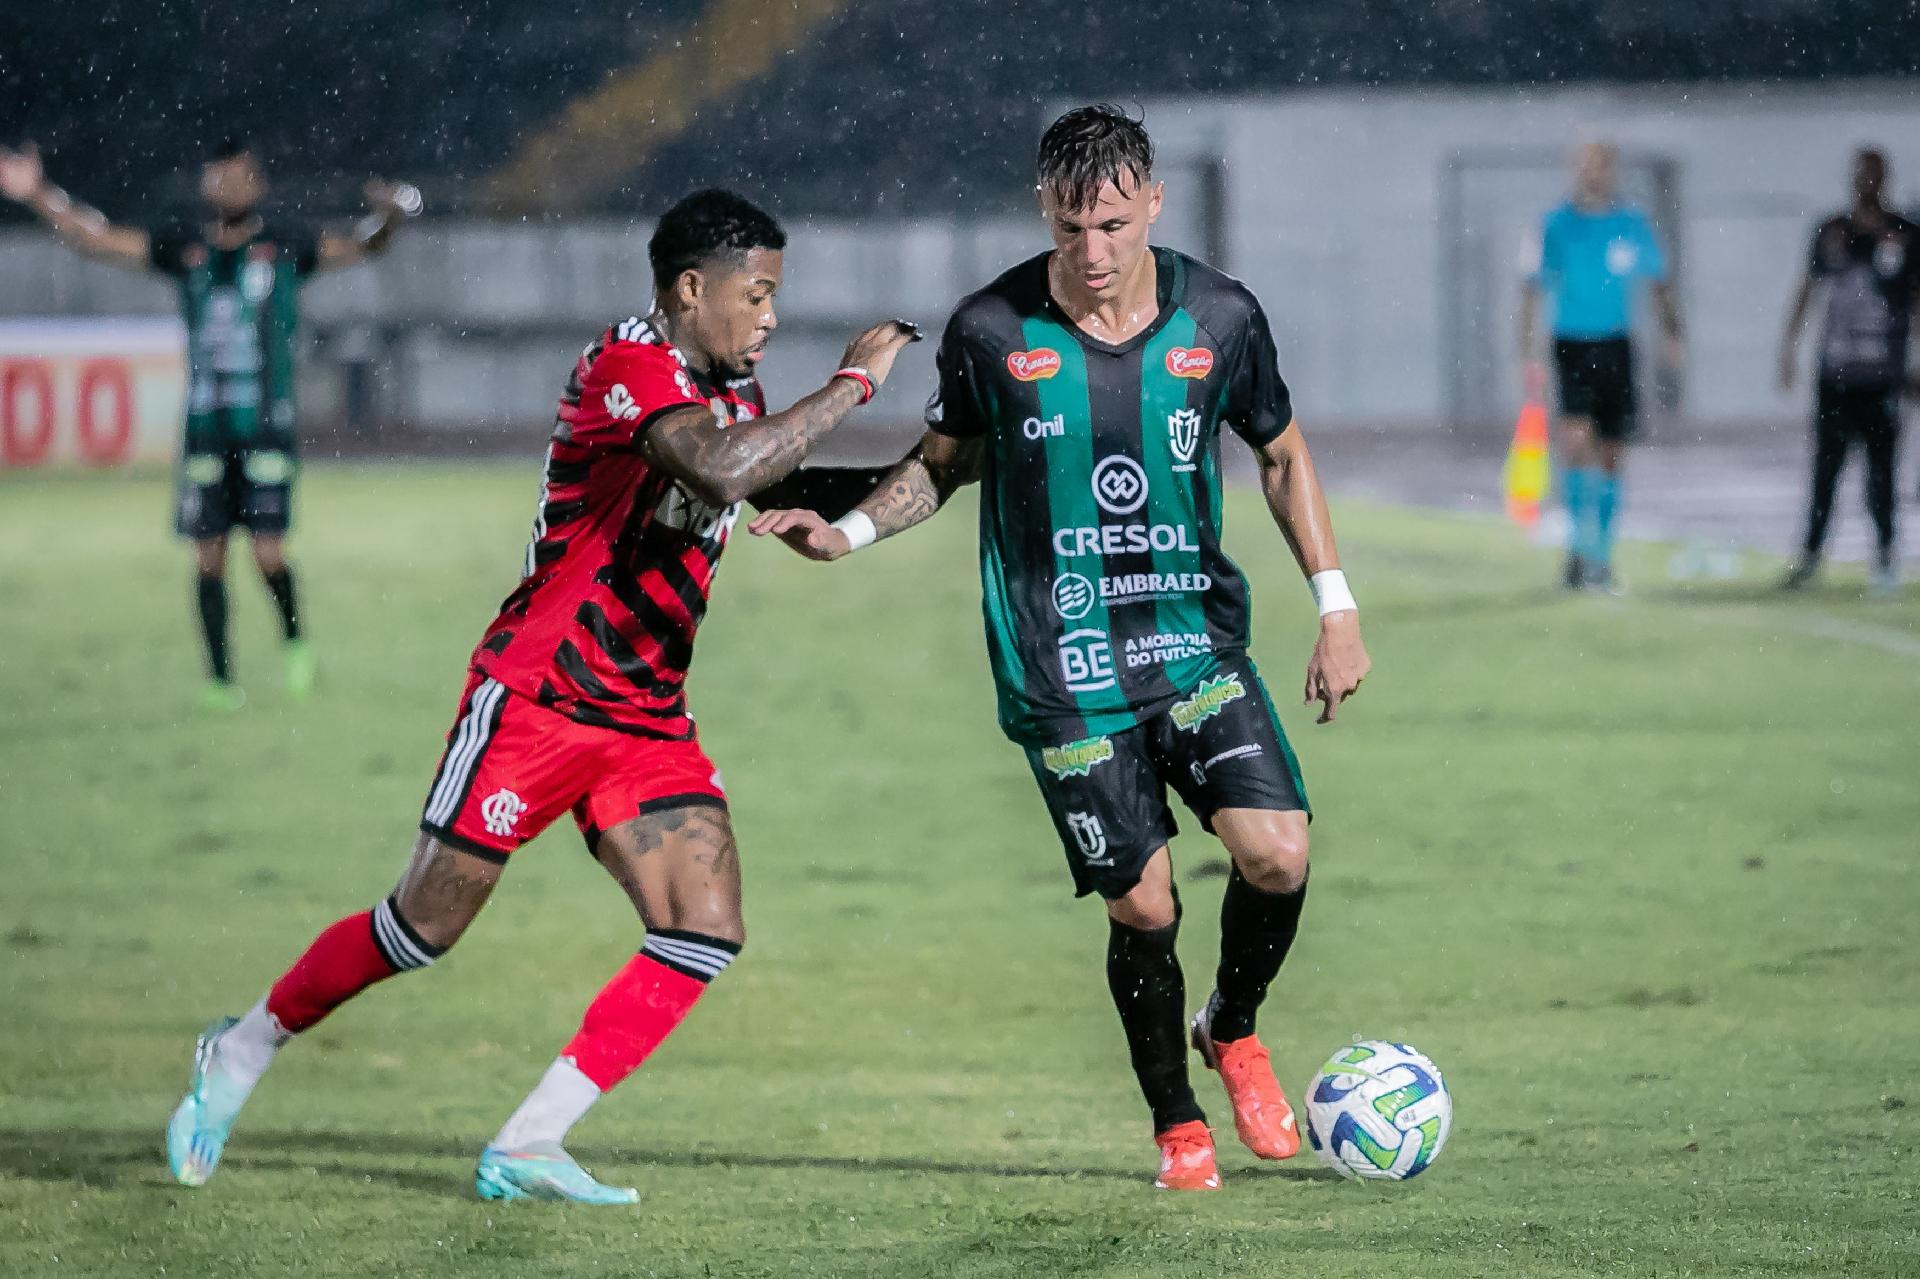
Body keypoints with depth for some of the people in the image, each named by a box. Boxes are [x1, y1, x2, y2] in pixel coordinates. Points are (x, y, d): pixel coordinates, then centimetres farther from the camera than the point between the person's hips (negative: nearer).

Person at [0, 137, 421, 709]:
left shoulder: (284, 245, -1)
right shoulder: (185, 249, 6)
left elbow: (357, 248, -7)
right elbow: (100, 239, 6)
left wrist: (389, 218, -28)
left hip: (268, 425, -3)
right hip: (205, 426, 3)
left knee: (268, 551, -10)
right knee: (208, 555, 2)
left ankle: (296, 640, 17)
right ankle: (220, 678, 12)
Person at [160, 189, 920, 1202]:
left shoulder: (729, 389, 10)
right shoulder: (628, 366, -19)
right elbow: (722, 471, -37)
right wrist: (852, 384, -28)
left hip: (648, 720, 8)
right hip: (534, 693, -8)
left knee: (707, 930, -9)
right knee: (423, 929, -1)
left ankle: (526, 1150, -4)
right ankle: (242, 1053, 25)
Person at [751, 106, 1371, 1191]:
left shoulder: (1221, 317, -4)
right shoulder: (992, 331, -7)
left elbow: (1284, 455, 12)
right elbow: (948, 458, 12)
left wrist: (1337, 606, 6)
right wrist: (849, 532, -3)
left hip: (1197, 642, 2)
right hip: (1064, 675, -2)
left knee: (1277, 853, -15)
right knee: (1143, 908, -5)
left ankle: (1233, 1031, 16)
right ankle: (1178, 1126, 18)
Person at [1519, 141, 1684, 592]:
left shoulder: (1633, 225, 3)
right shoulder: (1557, 226, -4)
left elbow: (1659, 282, 15)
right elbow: (1533, 289, -3)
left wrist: (1672, 334, 3)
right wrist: (1528, 354, -10)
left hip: (1617, 347, 3)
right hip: (1572, 346, -3)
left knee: (1611, 454, 6)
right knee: (1577, 436, -21)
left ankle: (1600, 554, 19)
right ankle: (1579, 538, -8)